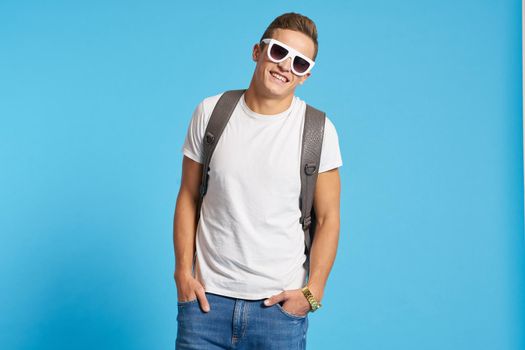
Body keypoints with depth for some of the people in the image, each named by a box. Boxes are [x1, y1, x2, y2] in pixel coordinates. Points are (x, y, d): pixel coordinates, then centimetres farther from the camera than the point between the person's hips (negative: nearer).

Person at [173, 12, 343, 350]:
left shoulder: (319, 131, -4)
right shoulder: (211, 112, 1)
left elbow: (328, 218, -1)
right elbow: (188, 197, 5)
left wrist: (312, 292, -8)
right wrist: (183, 273, 0)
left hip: (280, 302, -1)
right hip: (207, 296, 1)